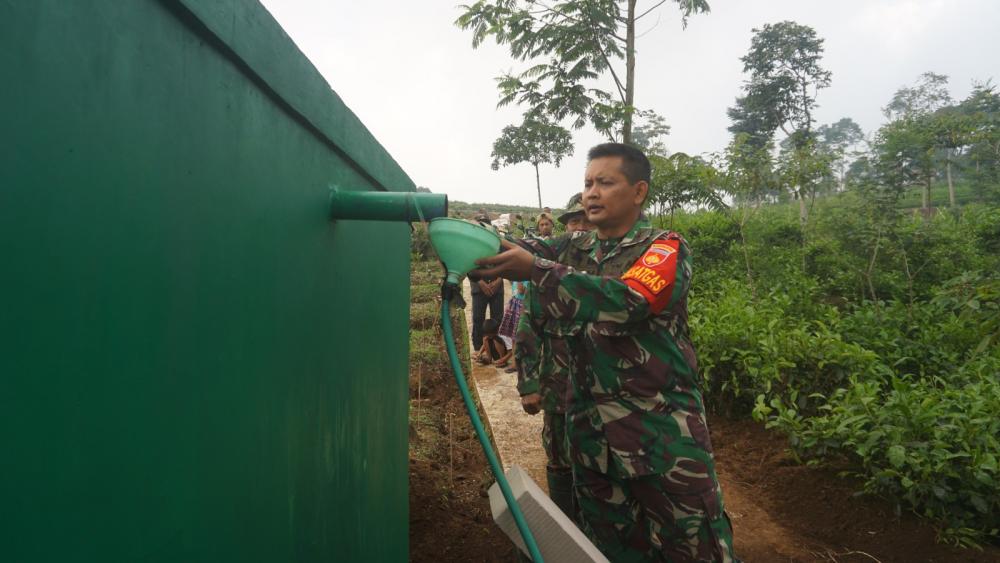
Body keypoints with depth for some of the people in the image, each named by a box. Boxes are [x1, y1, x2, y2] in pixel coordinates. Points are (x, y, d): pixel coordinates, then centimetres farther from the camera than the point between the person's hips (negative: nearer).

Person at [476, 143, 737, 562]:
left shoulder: (666, 249, -5)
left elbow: (627, 300, -24)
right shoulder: (573, 250, 10)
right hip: (590, 430, 5)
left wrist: (535, 270, -31)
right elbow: (521, 248, -5)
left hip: (663, 429, -4)